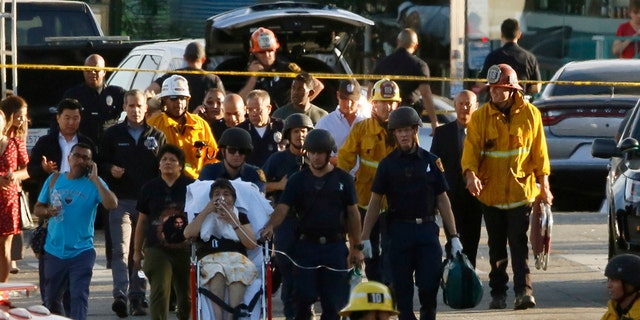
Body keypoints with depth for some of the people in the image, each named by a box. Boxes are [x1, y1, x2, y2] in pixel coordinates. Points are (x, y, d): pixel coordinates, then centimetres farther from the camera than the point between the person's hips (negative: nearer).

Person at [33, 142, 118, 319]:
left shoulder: (94, 183, -5)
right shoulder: (54, 179, 5)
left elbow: (112, 204, -22)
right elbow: (38, 208, 11)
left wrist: (95, 179, -23)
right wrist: (47, 211, -12)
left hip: (81, 252, -4)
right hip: (54, 251, 4)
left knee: (79, 296, -12)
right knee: (52, 298, 15)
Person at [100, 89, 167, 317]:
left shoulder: (157, 136, 10)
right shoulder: (113, 134, 9)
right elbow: (102, 163, 13)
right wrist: (110, 169, -10)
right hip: (121, 201, -1)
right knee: (121, 250, -13)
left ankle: (137, 298, 11)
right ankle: (120, 296, -22)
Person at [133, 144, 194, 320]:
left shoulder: (191, 187, 2)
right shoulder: (150, 188, 7)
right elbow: (142, 221, 14)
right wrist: (137, 251, 14)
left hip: (185, 248, 0)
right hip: (157, 249, 0)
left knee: (186, 295, 10)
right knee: (159, 291, -14)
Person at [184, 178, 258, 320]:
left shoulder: (241, 216, 25)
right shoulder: (204, 216, 28)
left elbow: (252, 244, 10)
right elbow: (188, 234, 6)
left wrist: (234, 222, 3)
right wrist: (206, 211, 5)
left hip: (236, 257, 0)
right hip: (210, 259, 0)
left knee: (239, 271, -38)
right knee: (217, 272, -39)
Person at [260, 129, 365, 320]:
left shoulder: (343, 179, 6)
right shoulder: (298, 180, 4)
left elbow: (352, 214, 8)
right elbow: (283, 208, -6)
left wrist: (357, 247, 4)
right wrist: (270, 226, -27)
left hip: (335, 247, 0)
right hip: (306, 246, 0)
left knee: (333, 303, 1)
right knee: (303, 298, -7)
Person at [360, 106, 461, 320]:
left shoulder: (431, 161, 6)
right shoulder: (388, 164, 3)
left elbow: (442, 200, 8)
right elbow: (375, 202, 5)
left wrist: (454, 236, 4)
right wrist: (365, 238, -2)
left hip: (427, 229, 0)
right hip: (399, 230, 0)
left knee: (430, 284, -6)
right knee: (402, 288, 1)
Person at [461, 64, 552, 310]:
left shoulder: (530, 114, 1)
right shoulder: (480, 117, 1)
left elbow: (539, 151, 5)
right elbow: (471, 148, -7)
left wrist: (544, 184, 2)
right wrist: (471, 174, -25)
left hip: (521, 190, -2)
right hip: (491, 193, 2)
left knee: (519, 243, -11)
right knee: (496, 246, 10)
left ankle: (524, 290, -15)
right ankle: (498, 293, 18)